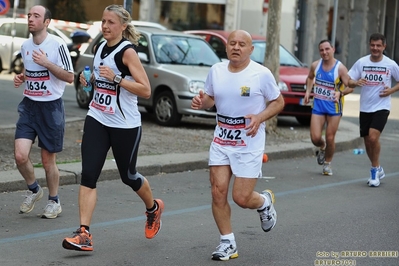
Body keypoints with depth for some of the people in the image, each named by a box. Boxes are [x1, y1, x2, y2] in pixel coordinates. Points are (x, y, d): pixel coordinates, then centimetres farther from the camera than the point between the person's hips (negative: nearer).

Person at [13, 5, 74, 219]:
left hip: (51, 107, -4)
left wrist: (47, 63, -21)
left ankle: (54, 201, 26)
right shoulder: (25, 46, 6)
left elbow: (70, 77, -12)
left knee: (48, 161, 5)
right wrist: (21, 78, 3)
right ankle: (33, 190, 18)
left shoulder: (57, 45, -12)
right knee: (20, 155, -10)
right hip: (29, 105, 4)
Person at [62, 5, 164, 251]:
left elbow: (145, 90, -18)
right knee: (88, 175, -8)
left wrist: (116, 77, -26)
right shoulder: (101, 48, 8)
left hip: (125, 126, -6)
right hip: (97, 120, 6)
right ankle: (84, 234, -10)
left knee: (128, 176, 11)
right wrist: (89, 80, 5)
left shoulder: (127, 52, -13)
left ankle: (154, 208, 42)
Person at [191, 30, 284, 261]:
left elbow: (278, 102, -2)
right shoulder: (216, 70, 2)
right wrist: (201, 102, -9)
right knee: (218, 192, -4)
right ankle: (228, 243, 12)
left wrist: (259, 118, -19)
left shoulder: (262, 74, -11)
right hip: (221, 141, 4)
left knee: (242, 198, -5)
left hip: (249, 144, -4)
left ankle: (265, 202, 32)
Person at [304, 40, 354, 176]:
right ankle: (322, 147, 31)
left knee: (330, 138, 3)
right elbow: (310, 78, 20)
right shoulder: (315, 65, -1)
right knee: (315, 138, -6)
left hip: (334, 107, -3)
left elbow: (350, 87, -12)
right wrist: (308, 91, 5)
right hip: (318, 106, 3)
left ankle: (327, 163, 26)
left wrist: (340, 93, -31)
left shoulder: (340, 68, -13)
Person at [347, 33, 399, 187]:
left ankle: (374, 170, -3)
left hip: (382, 107, -3)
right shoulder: (362, 62, -1)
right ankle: (378, 170, 31)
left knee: (373, 137, -20)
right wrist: (355, 82, -22)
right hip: (365, 108, 4)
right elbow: (348, 80, 0)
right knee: (367, 141, 10)